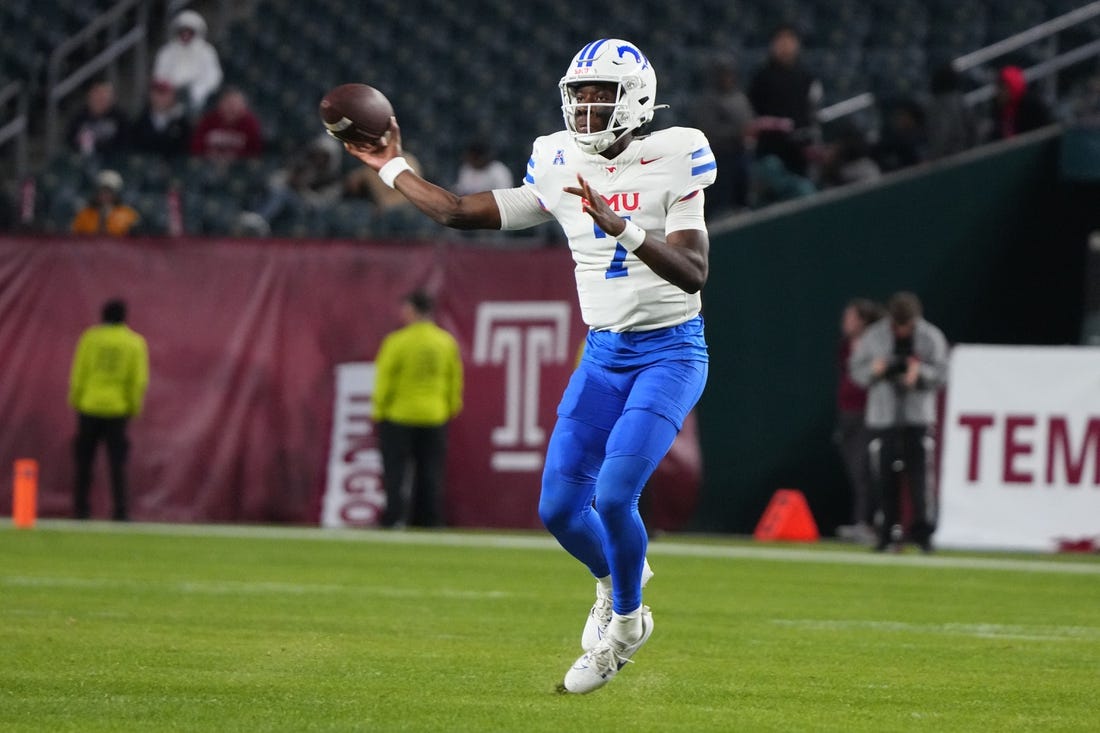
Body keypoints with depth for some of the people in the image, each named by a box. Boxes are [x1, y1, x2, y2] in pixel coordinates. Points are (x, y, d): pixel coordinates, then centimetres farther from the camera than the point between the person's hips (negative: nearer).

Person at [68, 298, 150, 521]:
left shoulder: (90, 338, -1)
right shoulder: (135, 342, -1)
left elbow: (79, 374, -2)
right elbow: (139, 380, -4)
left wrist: (74, 402, 6)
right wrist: (134, 408, 5)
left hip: (89, 407, 0)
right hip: (118, 409, 0)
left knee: (84, 460, 9)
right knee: (117, 461, 3)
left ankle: (81, 508, 6)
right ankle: (121, 510, -5)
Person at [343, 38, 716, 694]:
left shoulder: (669, 162, -13)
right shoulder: (561, 170, 3)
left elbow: (694, 274, -23)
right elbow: (459, 212, 10)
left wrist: (622, 228, -34)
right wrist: (392, 169, 16)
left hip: (670, 353, -5)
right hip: (603, 356, 6)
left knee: (614, 495, -19)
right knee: (559, 508, -2)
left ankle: (626, 623, 6)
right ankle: (617, 580, 31)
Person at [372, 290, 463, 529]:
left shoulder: (397, 342, -12)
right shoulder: (447, 342, 3)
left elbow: (385, 380, -10)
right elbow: (455, 379, 10)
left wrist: (379, 411, -1)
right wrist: (451, 408, 20)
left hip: (399, 415, -4)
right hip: (434, 417, 4)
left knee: (394, 469, 2)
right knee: (429, 471, 9)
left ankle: (394, 516, -4)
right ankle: (429, 519, 9)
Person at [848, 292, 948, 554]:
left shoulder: (931, 338, 1)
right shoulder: (873, 337, 3)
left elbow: (941, 375, 0)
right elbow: (856, 370, 8)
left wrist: (921, 372, -20)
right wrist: (873, 370, -14)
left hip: (919, 418, -1)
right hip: (882, 418, 1)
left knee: (919, 477, -9)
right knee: (885, 478, 0)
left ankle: (922, 532, -3)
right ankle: (887, 533, 8)